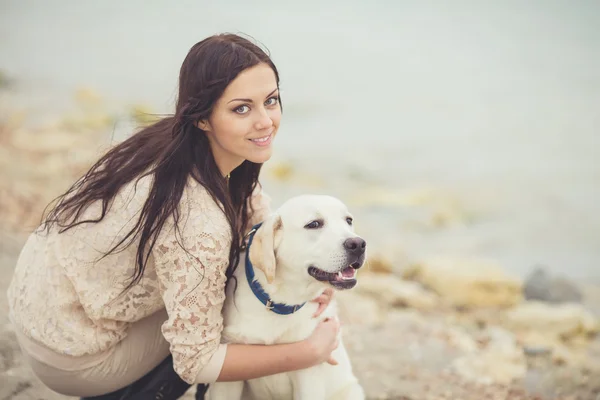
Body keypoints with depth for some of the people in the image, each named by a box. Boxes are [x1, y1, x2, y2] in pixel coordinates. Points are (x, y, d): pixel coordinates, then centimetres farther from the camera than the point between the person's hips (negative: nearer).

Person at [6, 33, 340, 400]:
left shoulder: (174, 140, -8)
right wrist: (309, 353, -19)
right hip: (67, 358, -7)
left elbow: (255, 214, 6)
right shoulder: (199, 223, -32)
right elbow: (195, 362, -25)